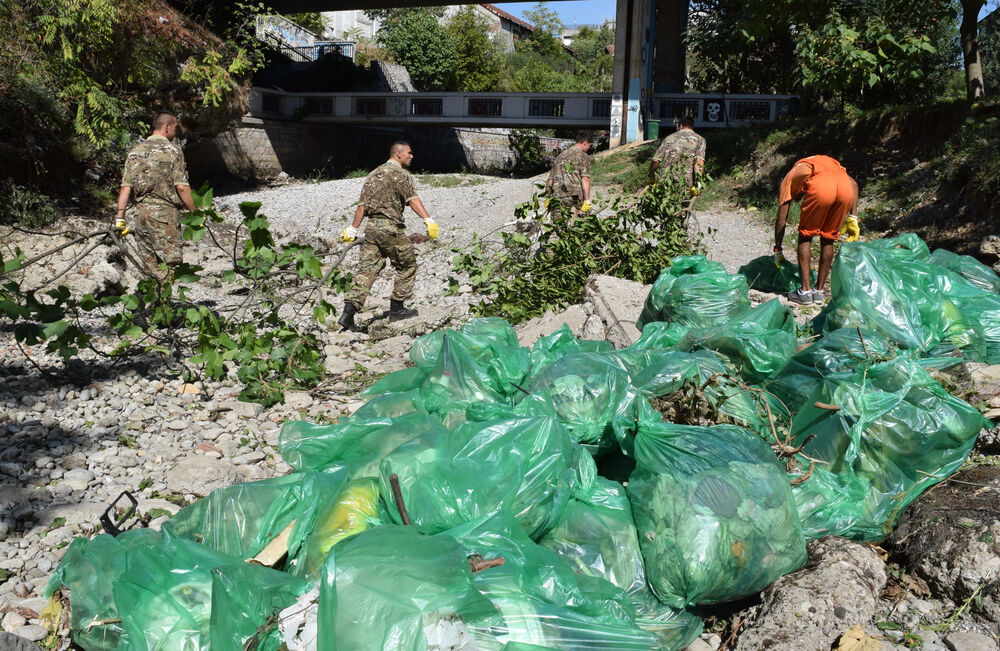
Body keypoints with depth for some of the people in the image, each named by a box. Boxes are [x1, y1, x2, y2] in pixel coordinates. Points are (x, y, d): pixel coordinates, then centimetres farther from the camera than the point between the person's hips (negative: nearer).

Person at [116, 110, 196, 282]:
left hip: (140, 211, 6)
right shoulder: (173, 150, -5)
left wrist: (120, 217, 7)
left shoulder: (135, 151, 12)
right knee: (169, 265, -3)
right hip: (164, 212, -6)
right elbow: (182, 187, -11)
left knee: (149, 264, 13)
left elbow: (125, 187, 6)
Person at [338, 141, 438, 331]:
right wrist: (428, 220, -29)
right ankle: (397, 308, 16)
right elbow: (412, 199, -20)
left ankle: (349, 310, -10)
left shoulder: (373, 174, 20)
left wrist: (353, 229, 19)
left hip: (371, 226, 7)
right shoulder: (401, 174, -4)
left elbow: (362, 205, 17)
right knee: (407, 266, 11)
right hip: (391, 227, -7)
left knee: (366, 270, 2)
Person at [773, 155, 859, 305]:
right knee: (828, 239, 19)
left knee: (805, 236, 16)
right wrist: (852, 218, 19)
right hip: (845, 187, 4)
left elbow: (781, 219, 26)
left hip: (819, 187, -4)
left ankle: (805, 291, 13)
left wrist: (777, 250, 33)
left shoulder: (788, 179, 33)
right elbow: (853, 183, 23)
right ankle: (819, 291, 25)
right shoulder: (829, 164, 44)